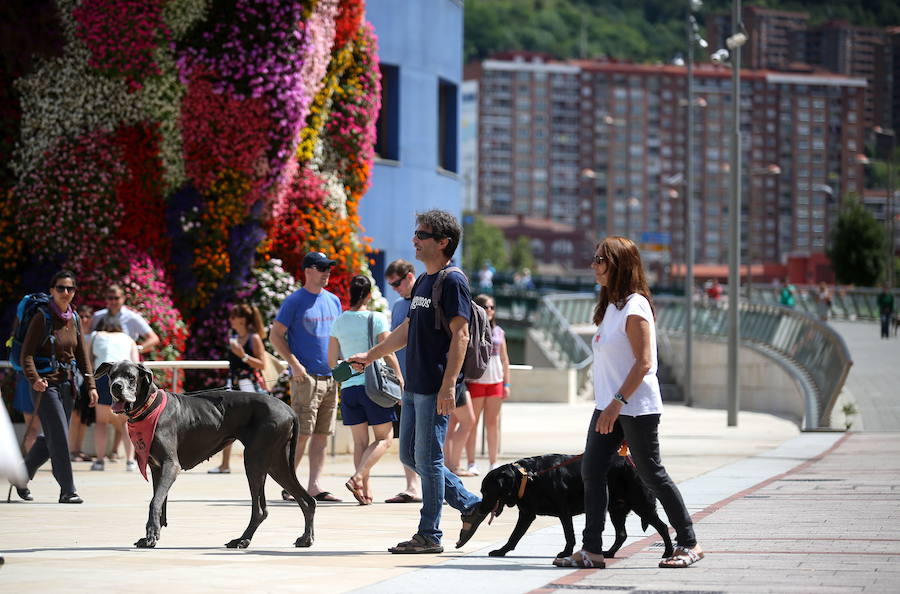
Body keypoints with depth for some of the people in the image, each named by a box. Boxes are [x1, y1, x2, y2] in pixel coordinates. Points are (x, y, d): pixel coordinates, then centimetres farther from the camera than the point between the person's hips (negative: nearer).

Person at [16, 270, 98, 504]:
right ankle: (67, 491, -7)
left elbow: (82, 355, 12)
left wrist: (91, 386, 4)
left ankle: (22, 475, 31)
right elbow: (27, 353, -12)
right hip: (46, 385, -6)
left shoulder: (73, 320, 8)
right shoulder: (42, 318, -9)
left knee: (51, 438, 12)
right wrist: (34, 379, -27)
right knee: (59, 437, -11)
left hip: (66, 385, 6)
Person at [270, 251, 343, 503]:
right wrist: (295, 364, -13)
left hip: (330, 377, 6)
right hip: (306, 377, -6)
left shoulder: (333, 301, 15)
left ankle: (315, 486, 6)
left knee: (322, 434, 4)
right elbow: (276, 336, -4)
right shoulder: (295, 301, -4)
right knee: (302, 433, -9)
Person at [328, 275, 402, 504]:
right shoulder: (377, 319, -7)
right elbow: (388, 355, -8)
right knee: (383, 439, 3)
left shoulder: (339, 322, 6)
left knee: (360, 441, 9)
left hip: (349, 388, 4)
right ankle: (358, 477, -15)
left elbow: (332, 360, 10)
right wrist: (401, 383, -2)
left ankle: (365, 488, 2)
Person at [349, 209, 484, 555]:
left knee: (427, 458, -4)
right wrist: (371, 355, 30)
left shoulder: (452, 282, -11)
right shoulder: (423, 281, 16)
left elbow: (460, 336, -17)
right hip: (415, 385, 9)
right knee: (410, 456, 12)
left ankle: (429, 535, 3)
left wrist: (448, 386, -23)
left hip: (435, 389, -9)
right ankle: (470, 504, 19)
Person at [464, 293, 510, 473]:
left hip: (495, 381, 4)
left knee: (493, 422, 5)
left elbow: (504, 360, 16)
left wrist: (506, 384, 11)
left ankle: (493, 462, 9)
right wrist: (461, 382, -12)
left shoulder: (498, 332, 13)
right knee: (473, 422, -1)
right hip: (475, 381, -4)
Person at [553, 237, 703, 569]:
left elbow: (643, 362, -21)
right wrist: (609, 405, 19)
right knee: (591, 471, 0)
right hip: (609, 407, 9)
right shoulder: (611, 305, 15)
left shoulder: (634, 308, -14)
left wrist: (617, 402, -25)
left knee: (651, 474, -2)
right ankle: (591, 550, -1)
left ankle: (688, 544, 9)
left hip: (636, 407, -9)